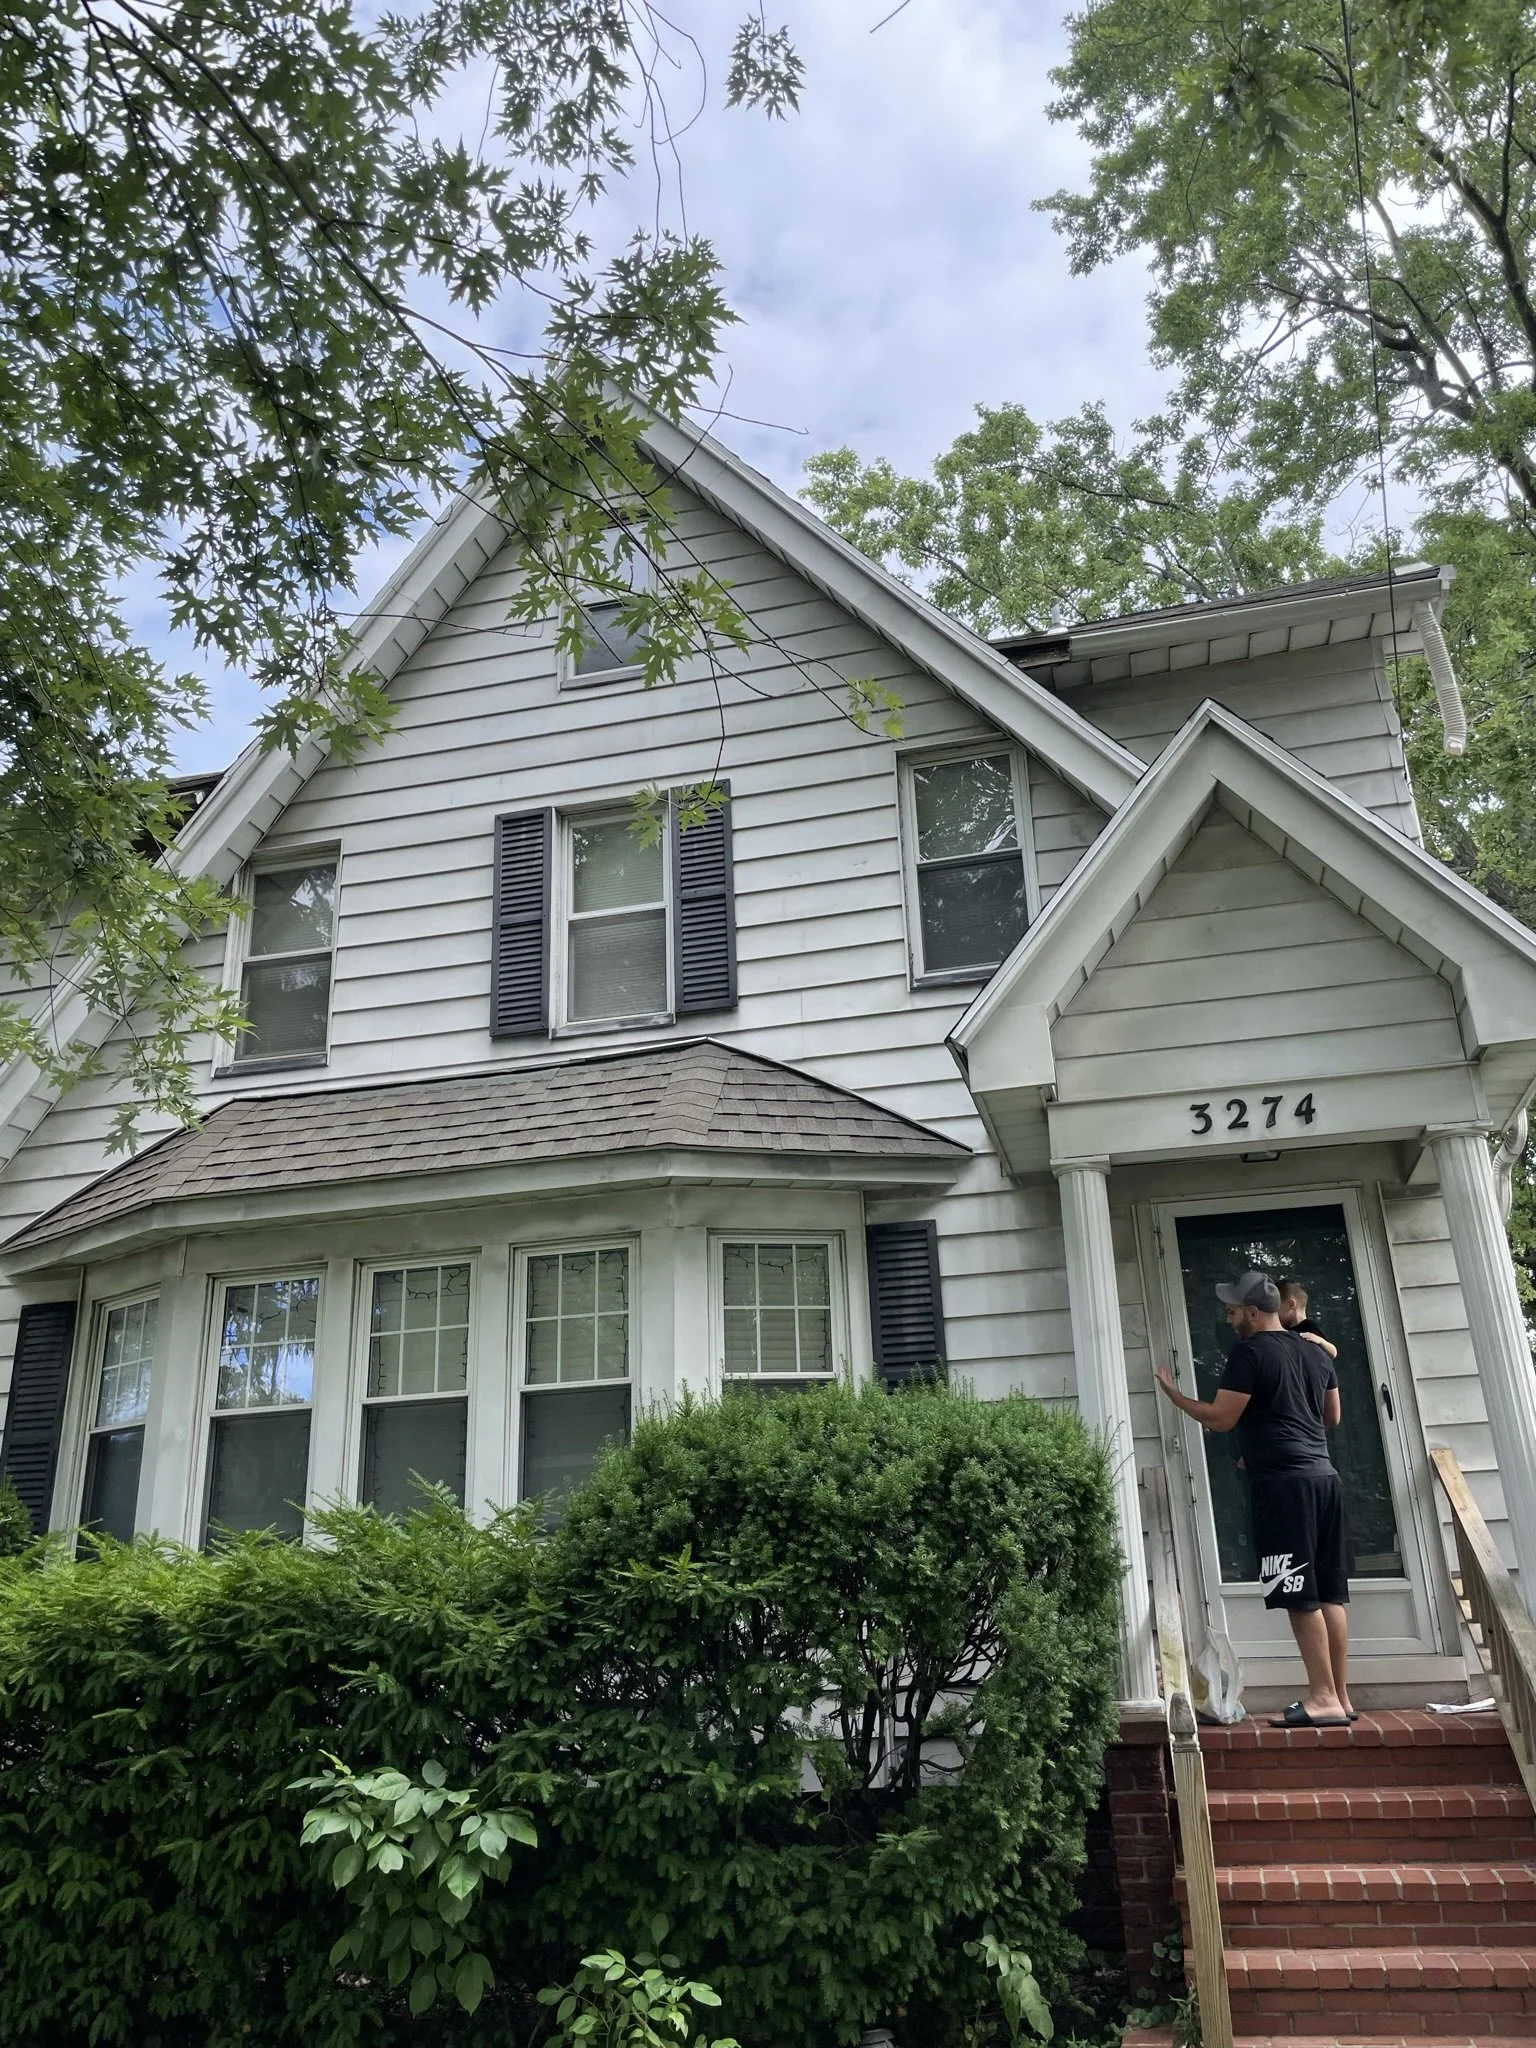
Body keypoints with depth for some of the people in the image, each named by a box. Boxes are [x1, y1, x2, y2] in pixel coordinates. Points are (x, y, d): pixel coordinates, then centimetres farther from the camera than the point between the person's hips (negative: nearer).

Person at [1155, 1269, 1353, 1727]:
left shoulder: (1249, 1352, -8)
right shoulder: (1315, 1352, 16)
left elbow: (1221, 1419, -10)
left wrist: (1174, 1395, 3)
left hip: (1282, 1482, -8)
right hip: (1323, 1475, 8)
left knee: (1300, 1595, -6)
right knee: (1330, 1592, 9)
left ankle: (1324, 1698, -5)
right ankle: (1340, 1697, 13)